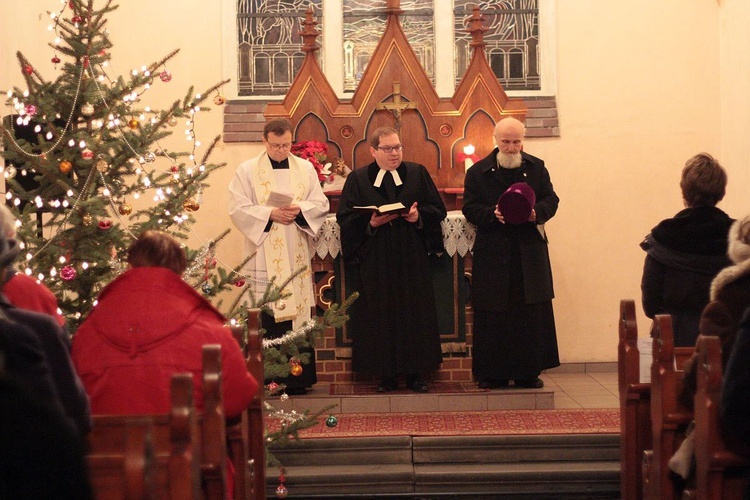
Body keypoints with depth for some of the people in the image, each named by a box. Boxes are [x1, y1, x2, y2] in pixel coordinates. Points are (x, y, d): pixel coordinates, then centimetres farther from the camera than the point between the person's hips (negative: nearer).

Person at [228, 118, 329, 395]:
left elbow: (321, 204, 7)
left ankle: (298, 379, 7)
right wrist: (271, 213, -16)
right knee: (267, 318, -5)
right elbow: (238, 208, -5)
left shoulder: (306, 168, 11)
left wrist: (299, 210, -13)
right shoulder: (247, 171, 3)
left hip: (297, 256, 3)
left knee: (298, 311, 2)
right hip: (264, 258, -3)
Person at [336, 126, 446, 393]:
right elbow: (345, 218, 1)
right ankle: (387, 375, 7)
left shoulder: (418, 174, 7)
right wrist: (371, 223, -15)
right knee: (381, 316, 0)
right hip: (375, 259, -1)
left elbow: (438, 209, 6)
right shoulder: (358, 179, 4)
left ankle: (415, 373, 9)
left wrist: (419, 216, -13)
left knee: (415, 313, 1)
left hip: (412, 258, 1)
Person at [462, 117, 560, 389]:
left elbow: (551, 200, 7)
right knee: (493, 315, -1)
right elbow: (469, 208, 0)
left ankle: (528, 372, 10)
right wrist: (492, 214, -19)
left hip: (530, 253, 2)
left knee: (532, 315, 2)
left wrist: (536, 212, -14)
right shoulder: (478, 172, 2)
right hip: (492, 253, -2)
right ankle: (494, 373, 7)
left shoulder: (537, 168, 8)